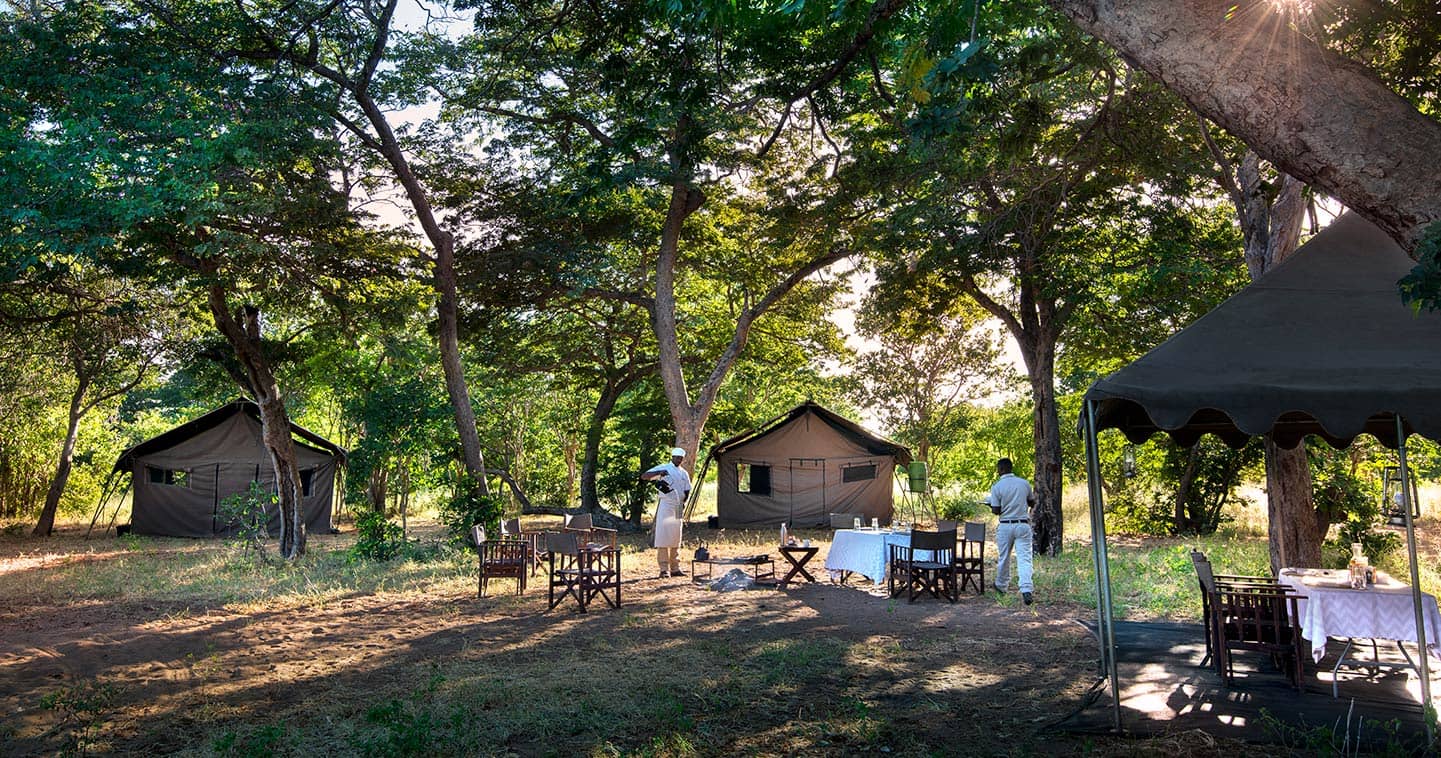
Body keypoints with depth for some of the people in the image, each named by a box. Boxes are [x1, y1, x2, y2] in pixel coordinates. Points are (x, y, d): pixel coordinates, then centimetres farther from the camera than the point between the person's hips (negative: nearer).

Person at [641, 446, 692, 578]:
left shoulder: (684, 473, 16)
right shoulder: (663, 468, -1)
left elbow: (687, 490, 23)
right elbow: (644, 476, -10)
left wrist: (684, 502, 4)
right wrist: (659, 473, -26)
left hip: (678, 507, 6)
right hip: (666, 505, -6)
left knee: (676, 538, 9)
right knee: (663, 537, -10)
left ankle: (675, 568, 15)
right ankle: (664, 569, -9)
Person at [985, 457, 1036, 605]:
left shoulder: (997, 486, -9)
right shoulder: (1024, 483, 0)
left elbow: (996, 511, -9)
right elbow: (1032, 503, 12)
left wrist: (989, 504, 12)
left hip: (1005, 526, -1)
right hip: (1023, 525, 1)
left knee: (1003, 558, 15)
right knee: (1024, 558, -2)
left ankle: (1001, 586, 32)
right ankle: (1026, 589, -17)